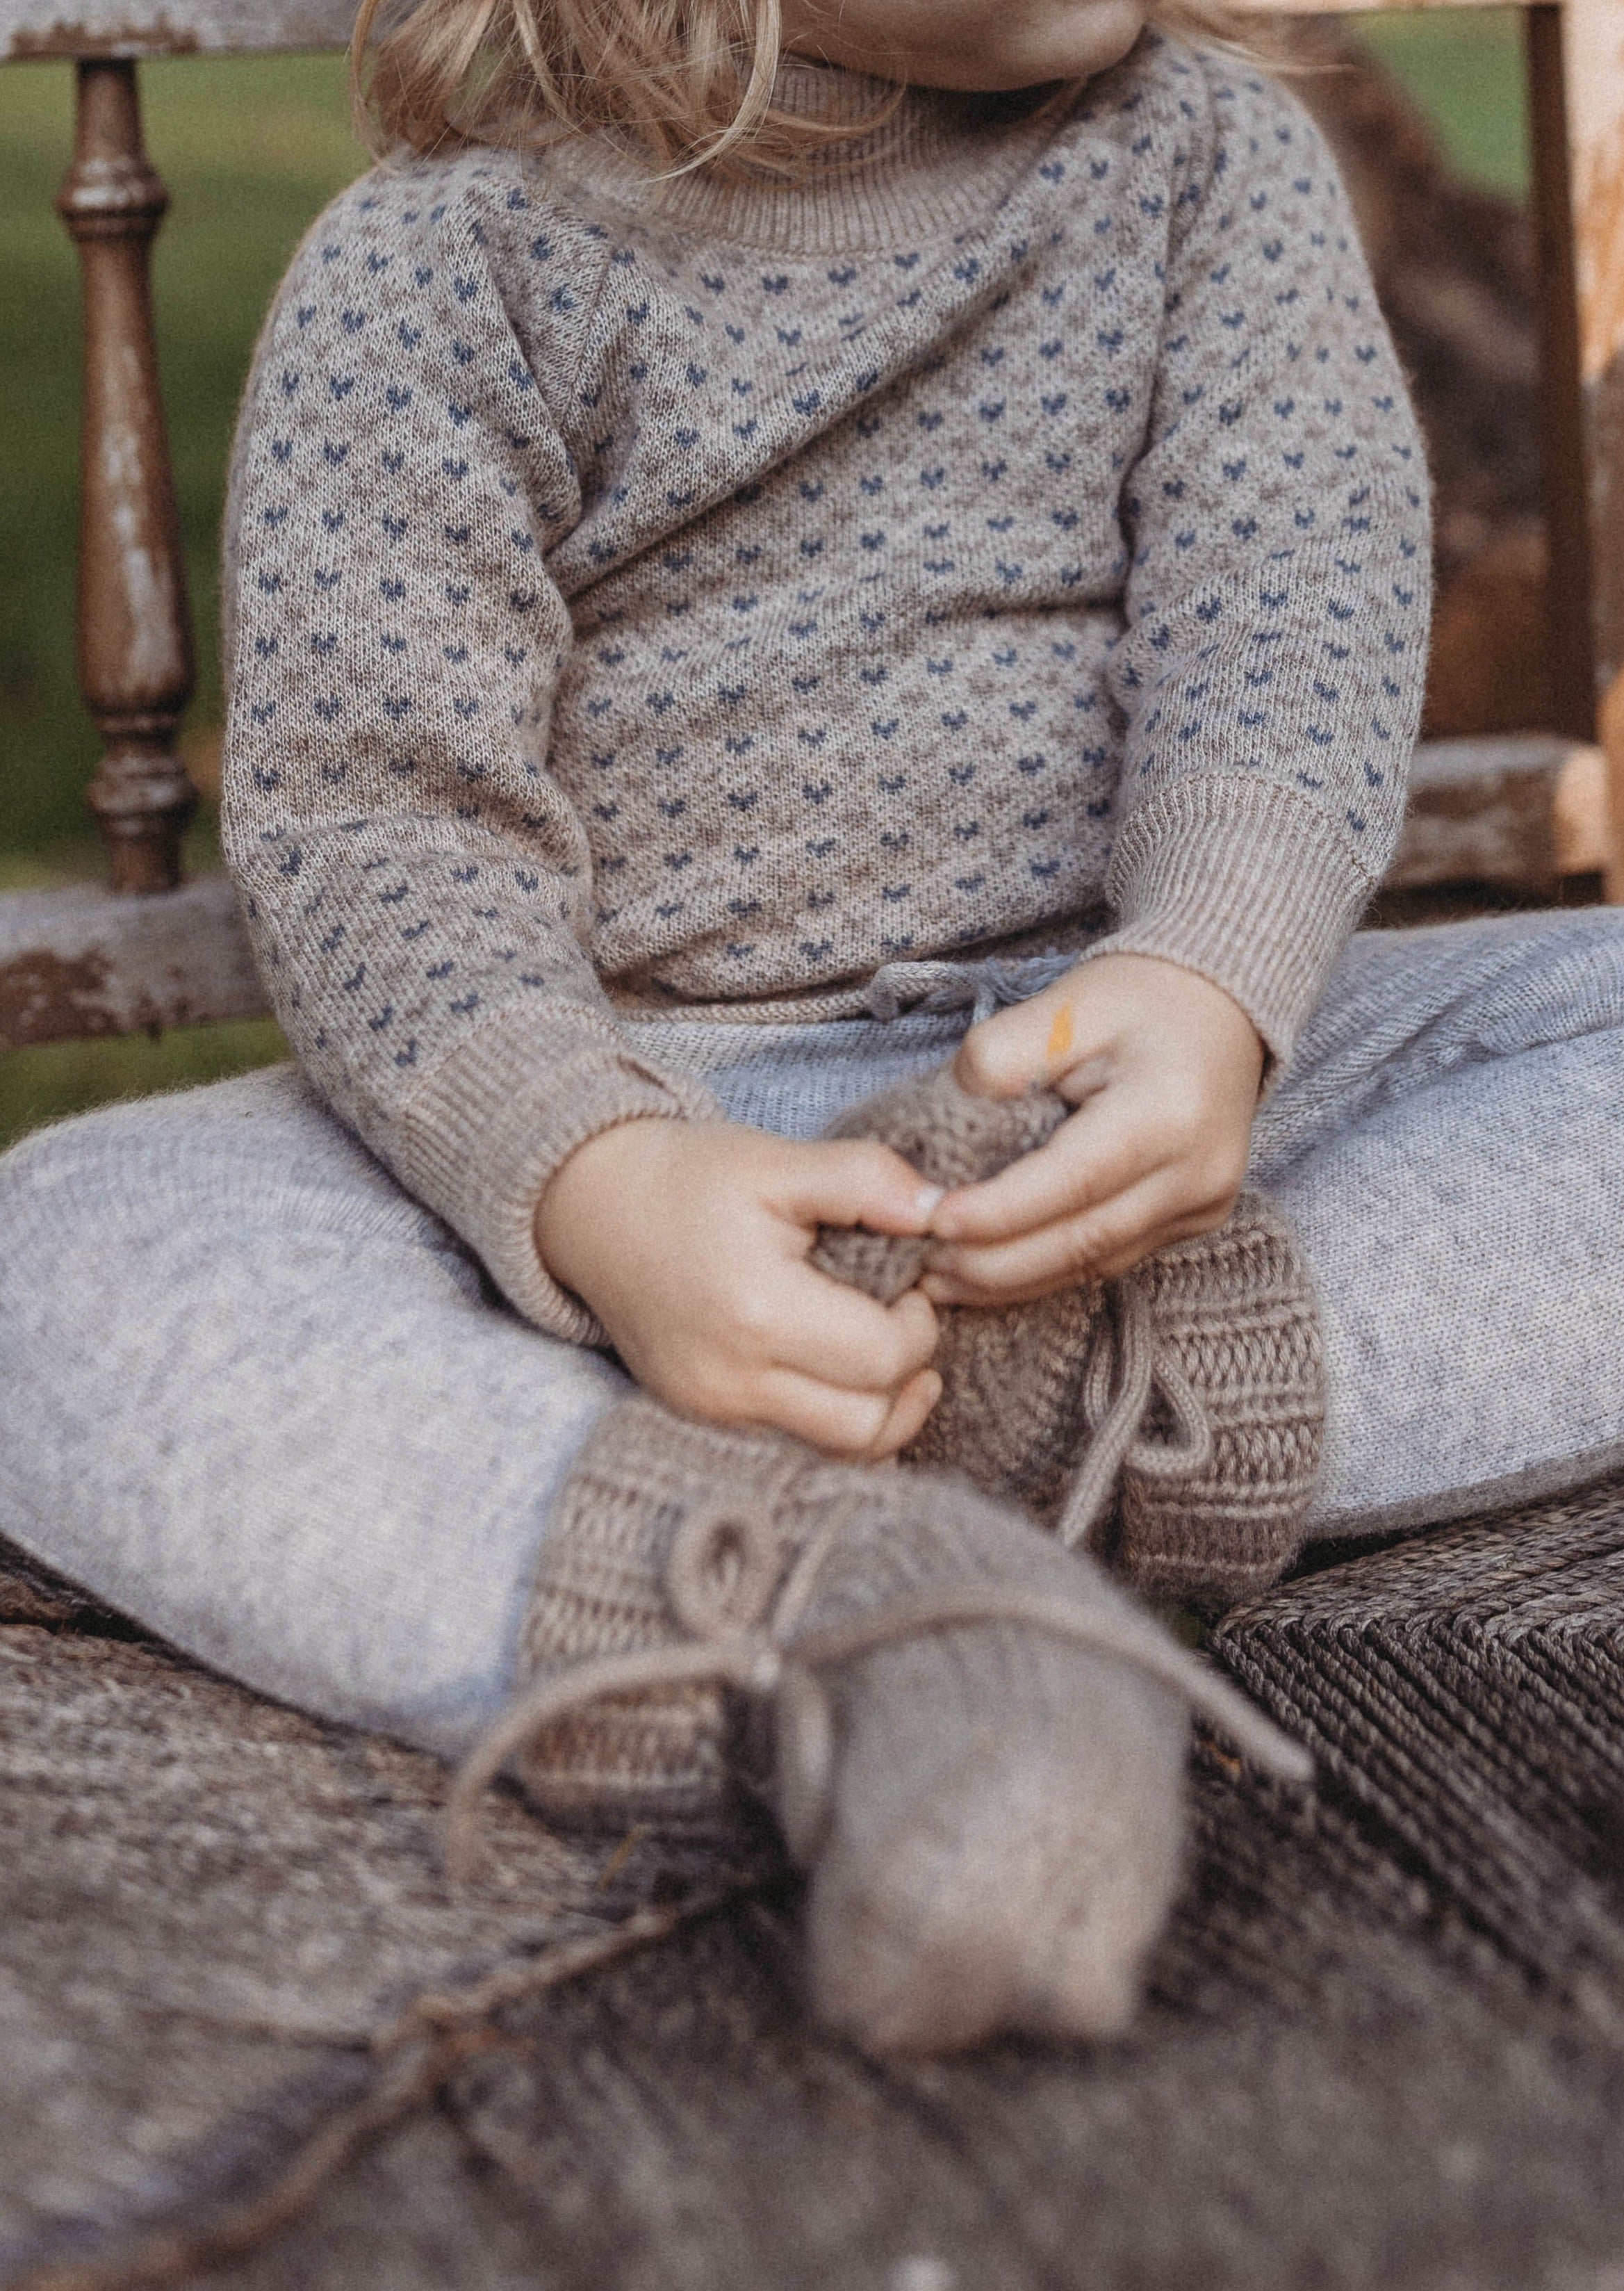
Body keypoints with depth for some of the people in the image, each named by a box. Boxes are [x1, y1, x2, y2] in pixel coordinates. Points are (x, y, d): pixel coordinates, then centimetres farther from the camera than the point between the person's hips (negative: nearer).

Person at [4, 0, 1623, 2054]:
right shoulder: (428, 270, 0)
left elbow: (1292, 610, -6)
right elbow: (370, 822, -12)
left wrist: (1209, 985, -30)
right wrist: (591, 1187, -35)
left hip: (1126, 1061, 3)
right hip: (611, 1109, -2)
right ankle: (819, 1615, -53)